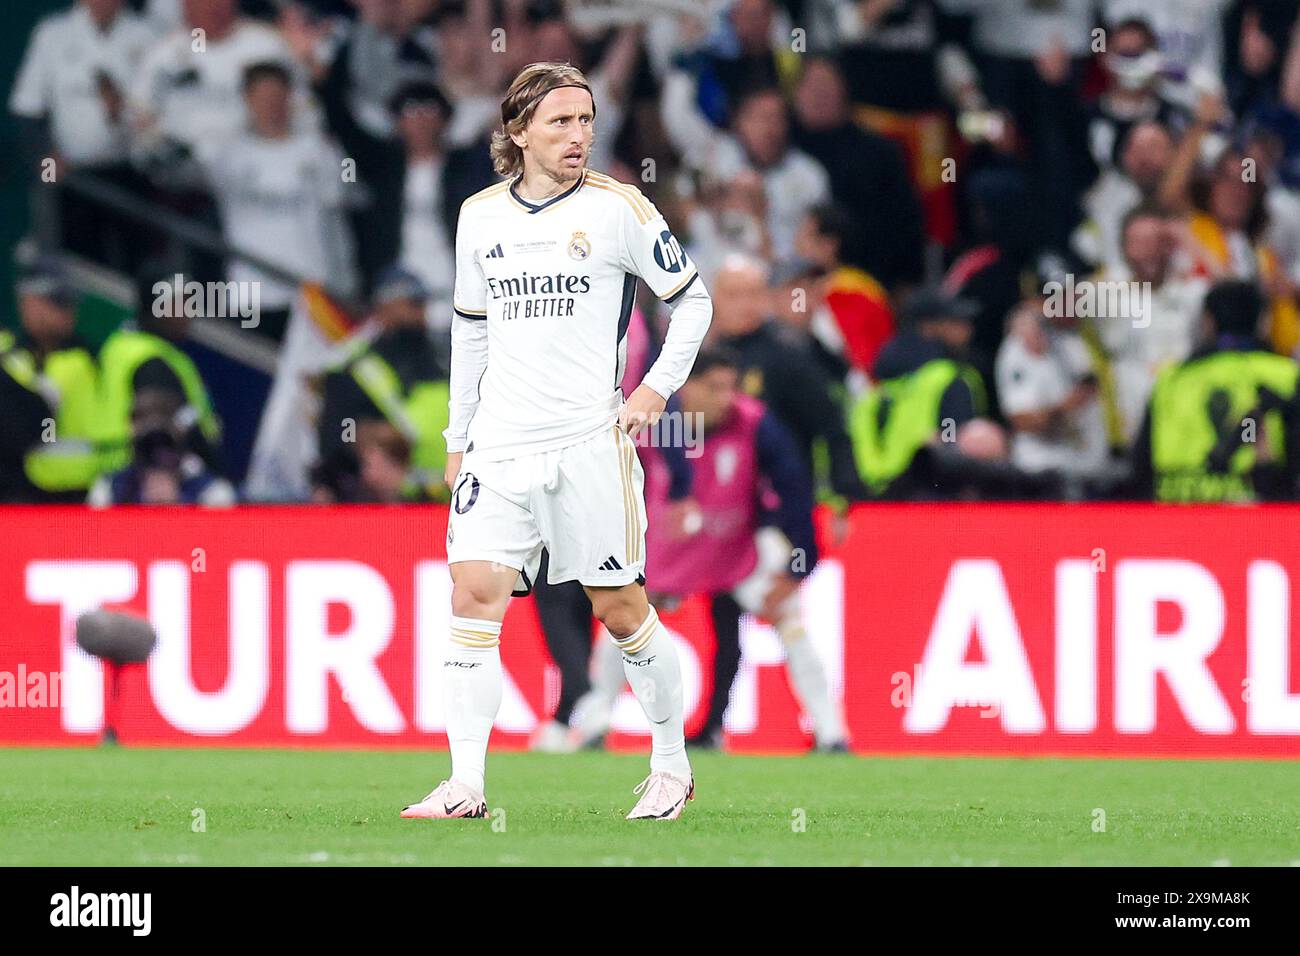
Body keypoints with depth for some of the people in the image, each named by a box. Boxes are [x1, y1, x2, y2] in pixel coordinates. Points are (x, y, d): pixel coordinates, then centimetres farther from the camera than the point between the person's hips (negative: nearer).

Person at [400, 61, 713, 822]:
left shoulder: (618, 209, -3)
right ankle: (467, 786, -9)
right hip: (500, 445, 3)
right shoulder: (480, 217, 9)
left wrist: (658, 388, -4)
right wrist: (458, 437, 18)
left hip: (589, 440, -3)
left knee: (619, 605, 2)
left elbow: (693, 298, 6)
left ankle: (673, 765, 19)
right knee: (474, 590, -9)